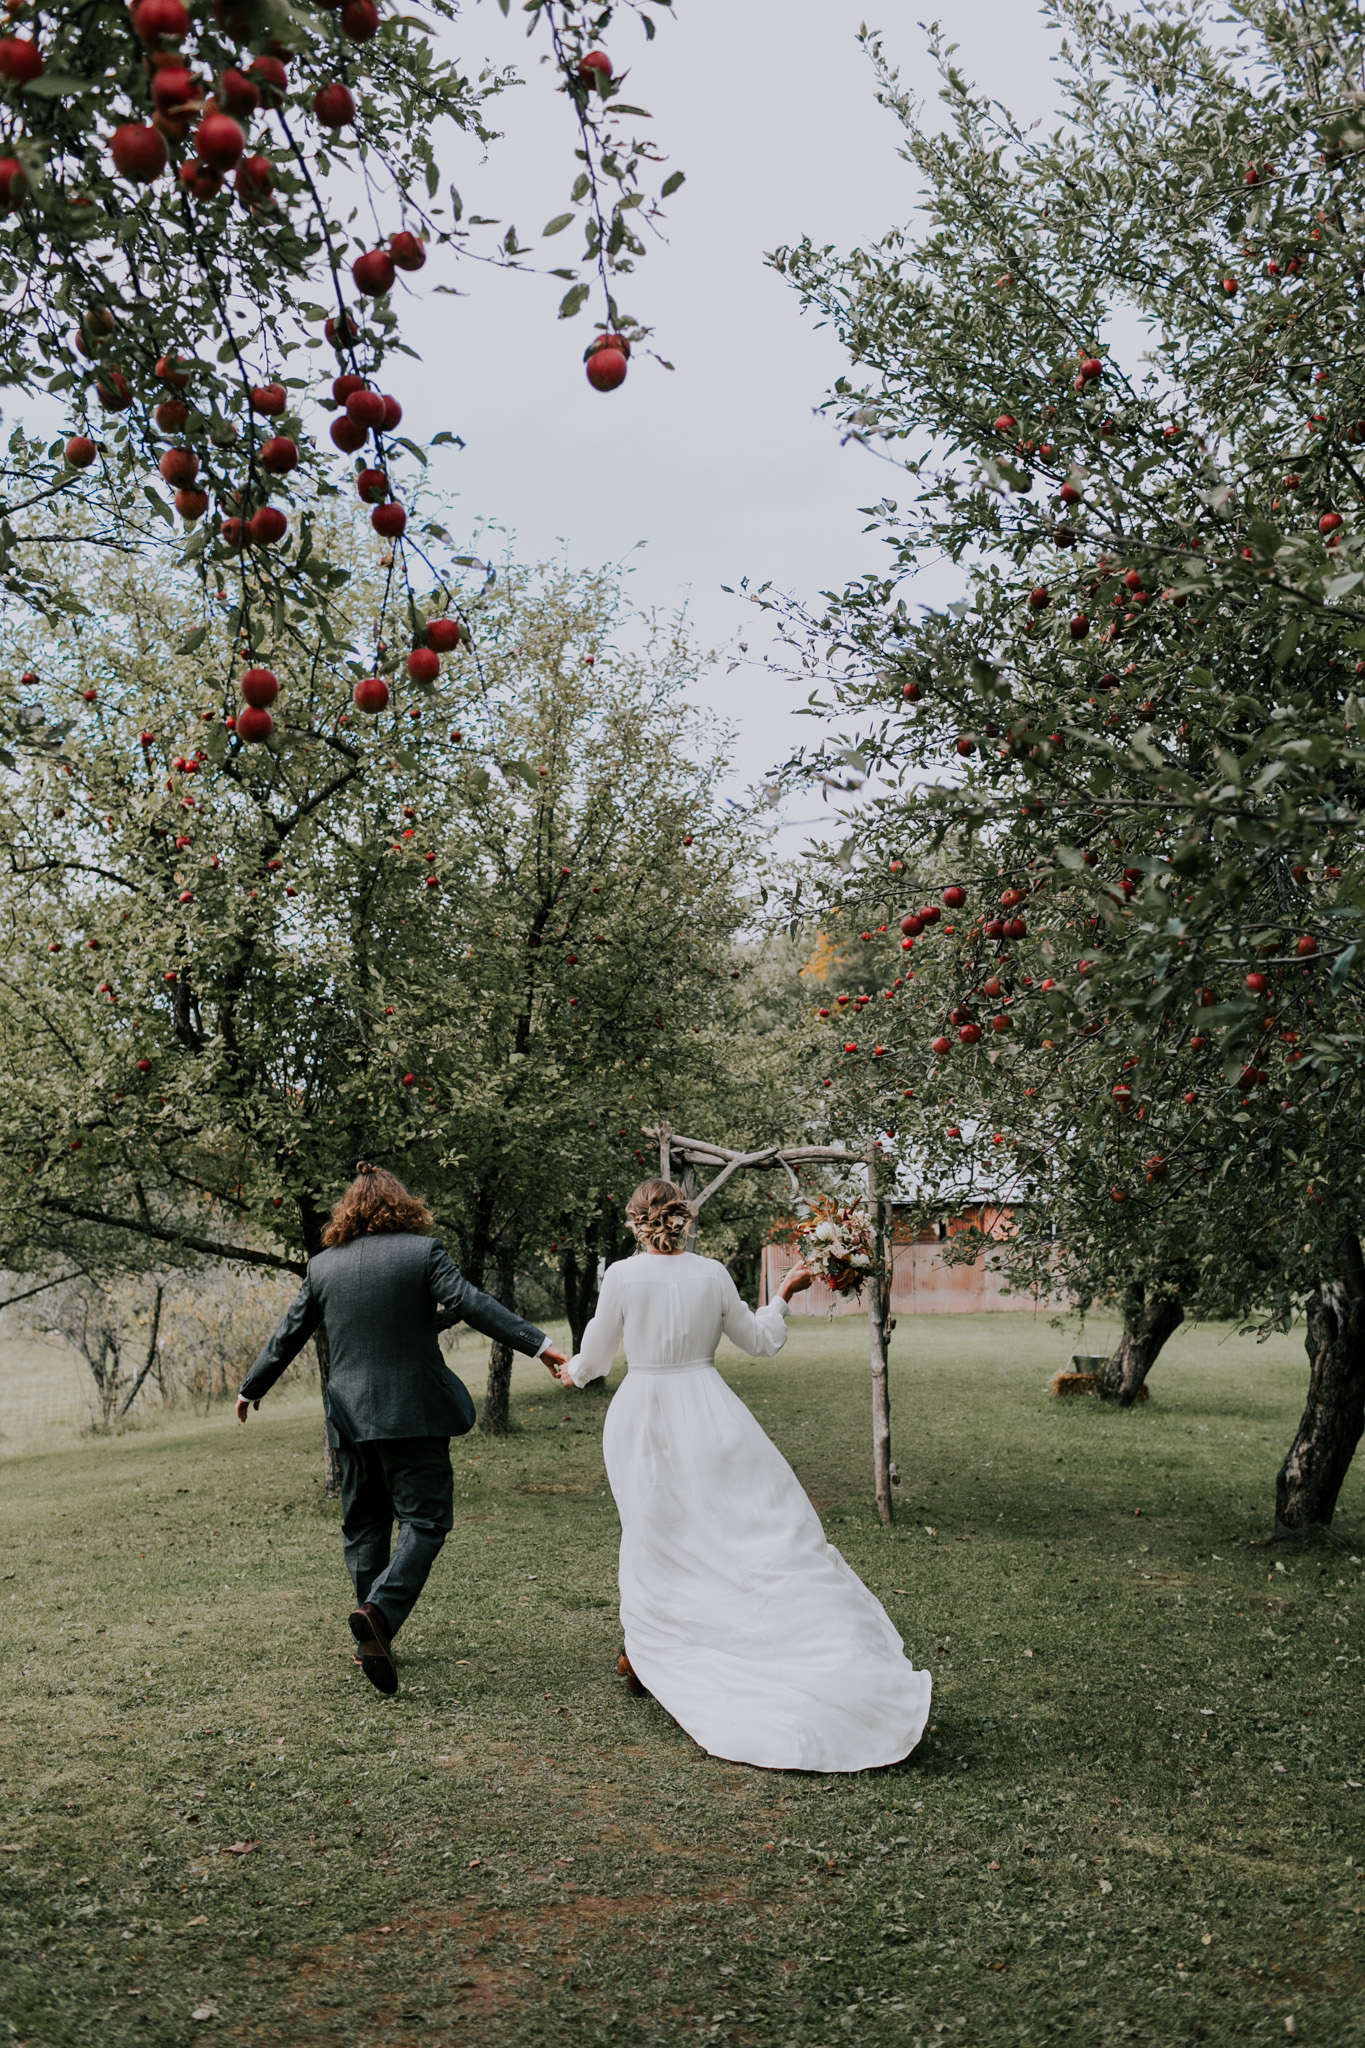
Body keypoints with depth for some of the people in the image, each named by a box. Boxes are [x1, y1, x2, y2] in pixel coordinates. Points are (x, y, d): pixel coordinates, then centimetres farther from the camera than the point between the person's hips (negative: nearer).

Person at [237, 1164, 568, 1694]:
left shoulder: (323, 1265, 8)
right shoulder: (422, 1251, -5)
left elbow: (288, 1335, 14)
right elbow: (469, 1303, -15)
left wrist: (251, 1389, 29)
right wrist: (539, 1344, -16)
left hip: (351, 1416, 4)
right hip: (414, 1412, -4)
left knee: (364, 1524, 16)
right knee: (425, 1520, -1)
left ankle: (373, 1639, 20)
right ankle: (380, 1610, -22)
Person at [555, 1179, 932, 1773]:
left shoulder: (621, 1276, -6)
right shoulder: (712, 1274, -1)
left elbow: (596, 1355, 4)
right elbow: (757, 1341, 10)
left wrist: (573, 1372, 26)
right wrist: (785, 1295, 26)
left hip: (643, 1417, 0)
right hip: (707, 1412, 0)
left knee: (655, 1535, 12)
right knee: (767, 1523, 3)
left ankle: (647, 1655, 25)